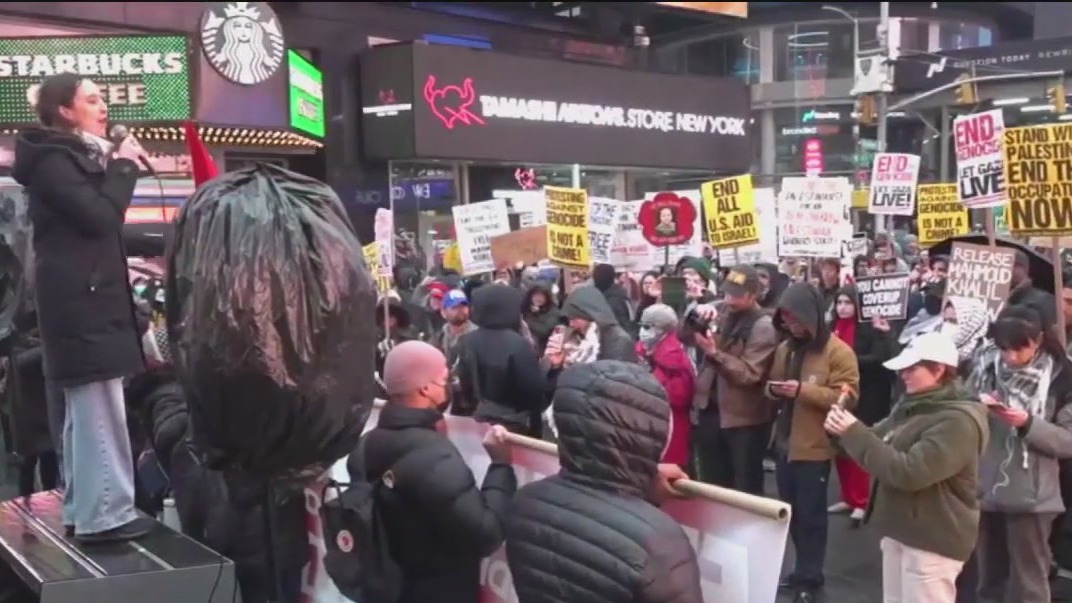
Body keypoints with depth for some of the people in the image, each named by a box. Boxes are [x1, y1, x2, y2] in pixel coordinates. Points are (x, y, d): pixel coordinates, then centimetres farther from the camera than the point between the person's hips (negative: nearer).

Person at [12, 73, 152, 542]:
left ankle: (82, 506, 19)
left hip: (87, 299, 11)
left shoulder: (70, 157, 22)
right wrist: (123, 167, -9)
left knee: (85, 408, 12)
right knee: (99, 407, -12)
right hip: (82, 302, -11)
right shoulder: (52, 161, -9)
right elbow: (101, 217, -19)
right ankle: (105, 512, -10)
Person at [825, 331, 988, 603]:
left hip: (932, 539, -9)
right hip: (899, 531, 9)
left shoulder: (958, 421, -20)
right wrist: (844, 431, -10)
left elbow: (908, 472, -28)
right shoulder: (911, 407, 10)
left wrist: (854, 433, -24)